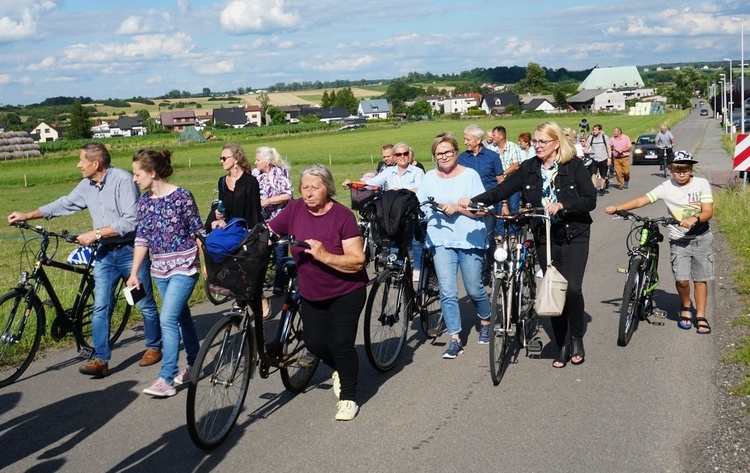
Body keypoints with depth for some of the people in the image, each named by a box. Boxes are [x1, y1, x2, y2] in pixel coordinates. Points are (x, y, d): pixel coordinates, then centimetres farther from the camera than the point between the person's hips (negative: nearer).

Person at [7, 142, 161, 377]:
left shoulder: (123, 180, -17)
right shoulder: (86, 185, 5)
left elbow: (131, 221, -23)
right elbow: (64, 204, 19)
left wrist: (96, 234, -21)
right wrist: (28, 215, 17)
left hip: (130, 251, -6)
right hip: (105, 253, 6)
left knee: (145, 304, 6)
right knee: (100, 306, -1)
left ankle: (154, 347, 25)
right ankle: (100, 360, 1)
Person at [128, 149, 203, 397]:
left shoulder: (181, 196, -12)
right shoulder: (144, 201, 5)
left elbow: (198, 232, -7)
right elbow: (141, 239, 8)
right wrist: (134, 273, 6)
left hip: (184, 267, -6)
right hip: (160, 269, 6)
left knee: (168, 319, -13)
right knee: (181, 317, 16)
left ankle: (166, 379, -8)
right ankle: (194, 364, 31)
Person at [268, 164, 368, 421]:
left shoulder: (342, 215, -19)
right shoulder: (294, 210, -7)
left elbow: (357, 261, -22)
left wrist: (324, 256, -33)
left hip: (346, 293, -4)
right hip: (312, 294, 5)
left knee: (340, 344, -9)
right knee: (315, 343, 6)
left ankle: (348, 397, 13)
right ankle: (341, 369, 39)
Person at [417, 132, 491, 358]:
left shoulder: (470, 175, -2)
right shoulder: (429, 177, 7)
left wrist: (458, 208, -18)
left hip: (470, 238, -2)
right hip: (441, 239, 2)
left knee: (474, 289, 8)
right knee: (447, 292, -6)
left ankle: (485, 322, 37)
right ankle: (455, 340, 3)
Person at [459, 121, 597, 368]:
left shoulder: (574, 165, -7)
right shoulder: (529, 168, 3)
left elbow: (590, 200, -11)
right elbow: (502, 190, -3)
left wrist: (562, 206, -25)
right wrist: (473, 200, -16)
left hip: (574, 236, -3)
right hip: (545, 237, 3)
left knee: (572, 288, -13)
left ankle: (577, 339, 11)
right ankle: (561, 346, 18)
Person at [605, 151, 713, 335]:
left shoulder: (701, 184, -5)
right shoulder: (667, 187, -4)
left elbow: (708, 212, -10)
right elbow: (642, 200, -12)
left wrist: (694, 219, -31)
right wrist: (617, 207, -23)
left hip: (701, 238, 0)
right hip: (679, 239, 0)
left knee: (700, 278, 4)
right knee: (681, 279, -10)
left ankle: (700, 316, 16)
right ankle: (686, 306, 19)